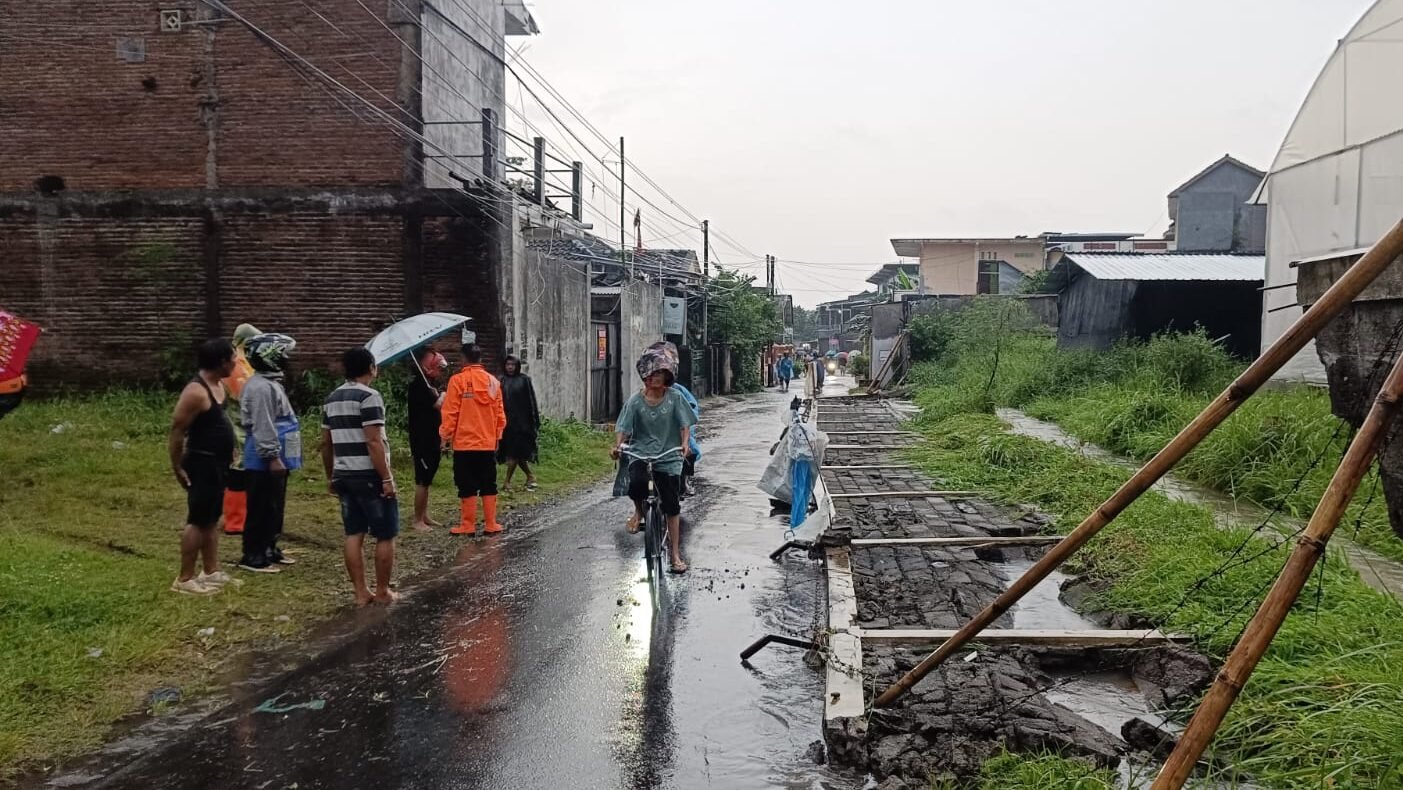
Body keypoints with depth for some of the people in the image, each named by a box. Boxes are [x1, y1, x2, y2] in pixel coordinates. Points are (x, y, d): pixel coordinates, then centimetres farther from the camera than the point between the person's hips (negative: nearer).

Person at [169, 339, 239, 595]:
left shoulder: (219, 385, 8)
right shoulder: (196, 391, -22)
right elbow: (177, 430, -20)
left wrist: (229, 452, 20)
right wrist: (177, 467, -17)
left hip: (218, 463, 10)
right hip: (202, 464, -10)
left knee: (212, 519, 16)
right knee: (198, 521, -5)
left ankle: (211, 572, 25)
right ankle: (184, 579, 2)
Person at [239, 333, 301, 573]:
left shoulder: (272, 383, 16)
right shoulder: (261, 387, -18)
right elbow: (263, 427, -23)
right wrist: (273, 457, -23)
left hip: (276, 458, 11)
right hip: (264, 461, -11)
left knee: (274, 507, 17)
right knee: (261, 509, -4)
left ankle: (270, 549, 26)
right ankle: (252, 556, 3)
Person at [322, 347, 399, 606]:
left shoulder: (332, 399, 12)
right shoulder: (369, 397, -13)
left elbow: (326, 443, 16)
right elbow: (374, 442, -19)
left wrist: (331, 476, 23)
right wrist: (387, 478, -17)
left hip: (344, 476, 8)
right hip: (370, 476, -8)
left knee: (354, 535, 9)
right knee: (385, 536, 4)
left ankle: (360, 592, 12)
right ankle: (383, 592, 10)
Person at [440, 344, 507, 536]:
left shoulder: (457, 381, -9)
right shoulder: (493, 381, 3)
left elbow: (450, 413, -9)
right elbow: (500, 414, 7)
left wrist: (446, 435, 2)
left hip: (464, 443, -3)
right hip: (488, 443, 3)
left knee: (467, 486, 4)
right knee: (489, 485, 10)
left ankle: (468, 525, 7)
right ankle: (491, 524, 12)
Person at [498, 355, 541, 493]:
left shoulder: (524, 380, -1)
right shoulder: (502, 381, 9)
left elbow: (531, 400, -2)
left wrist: (535, 420, -7)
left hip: (521, 421, -4)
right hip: (506, 421, 4)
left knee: (514, 452, -6)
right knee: (516, 451, 8)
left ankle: (507, 481, -3)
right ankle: (530, 476, 24)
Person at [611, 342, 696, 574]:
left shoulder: (675, 398, -3)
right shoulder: (636, 401, -3)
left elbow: (685, 424, -6)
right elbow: (623, 427, -6)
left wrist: (685, 443, -24)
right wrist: (618, 446, -25)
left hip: (669, 456, 1)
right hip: (640, 453, 0)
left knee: (672, 505, 2)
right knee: (636, 483, -32)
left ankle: (676, 554, 14)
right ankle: (639, 511, 5)